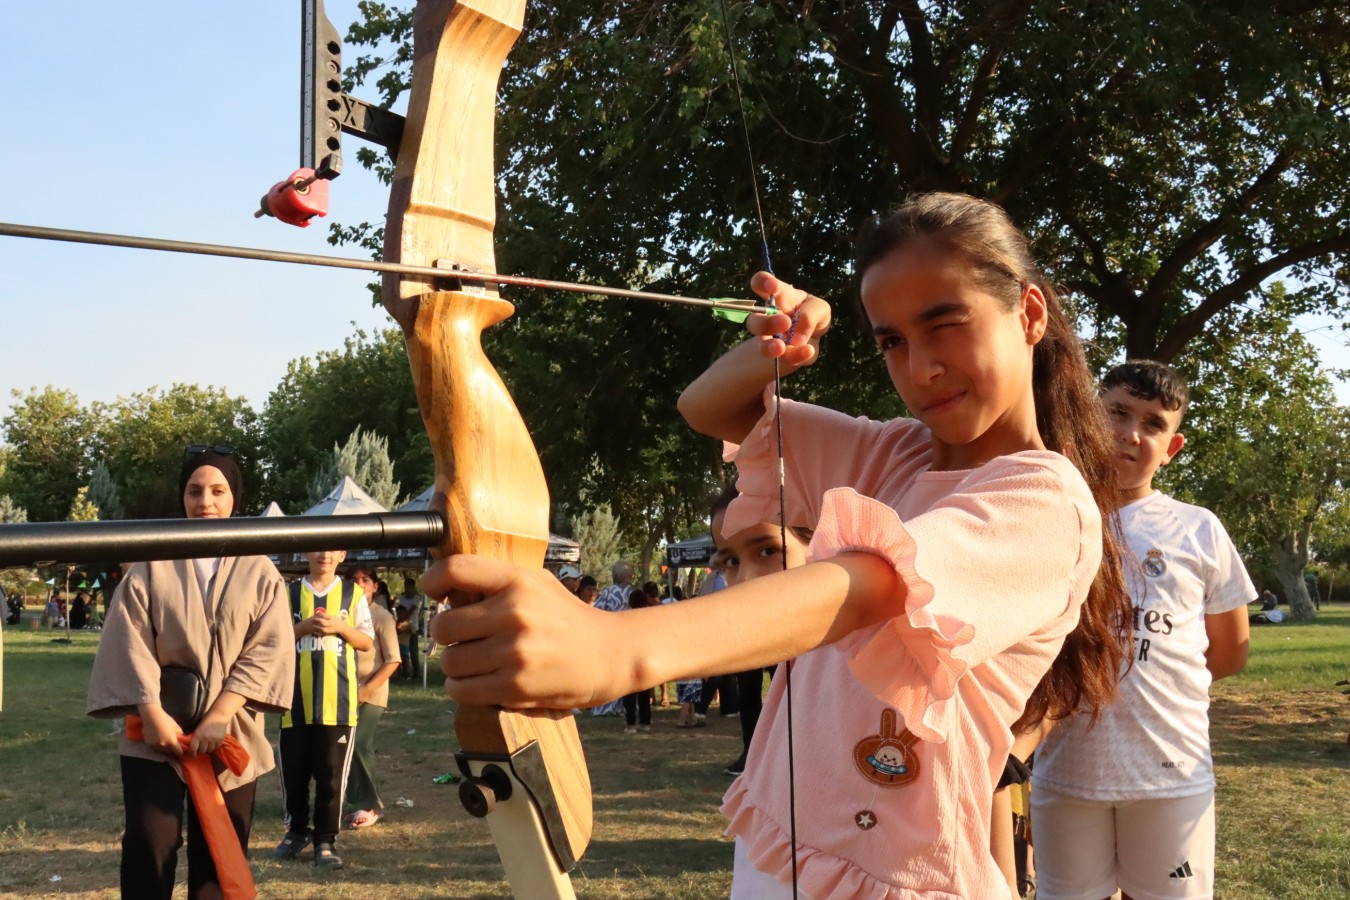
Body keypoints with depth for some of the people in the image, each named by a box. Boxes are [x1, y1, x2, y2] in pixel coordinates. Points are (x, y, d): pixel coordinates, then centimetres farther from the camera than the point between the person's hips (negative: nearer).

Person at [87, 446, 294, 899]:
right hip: (154, 733, -1)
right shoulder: (153, 564, 2)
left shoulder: (260, 571, 4)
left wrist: (218, 717, -14)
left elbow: (266, 651, -4)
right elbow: (129, 643, -3)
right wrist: (154, 715, -14)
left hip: (232, 734, 1)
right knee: (149, 850, -9)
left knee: (220, 857, 6)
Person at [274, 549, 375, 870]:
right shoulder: (290, 593, 7)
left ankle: (326, 839, 10)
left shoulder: (353, 593, 6)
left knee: (332, 773, 0)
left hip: (338, 699, -1)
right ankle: (296, 830, 27)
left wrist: (340, 627, -10)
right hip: (296, 698, 1)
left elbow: (367, 641, 7)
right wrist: (303, 627, -12)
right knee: (293, 771, 9)